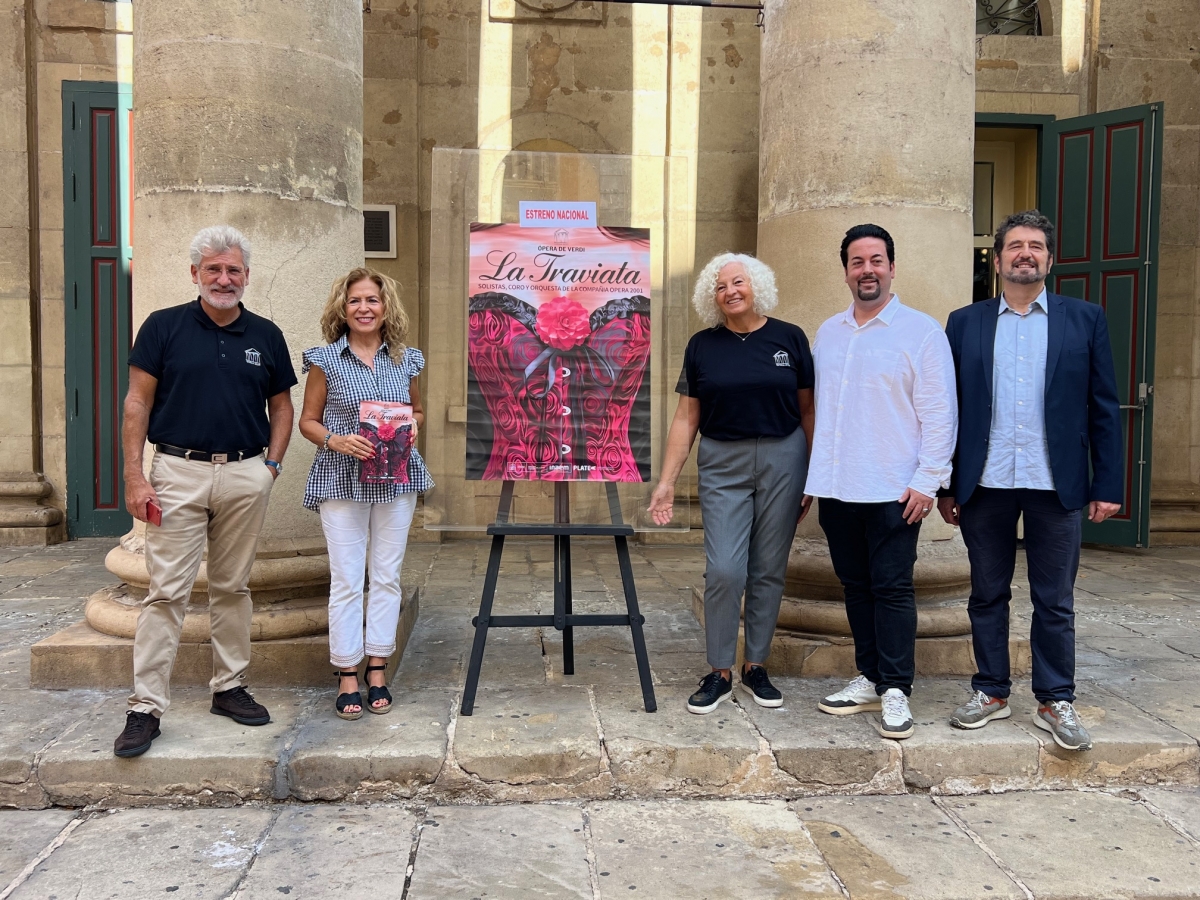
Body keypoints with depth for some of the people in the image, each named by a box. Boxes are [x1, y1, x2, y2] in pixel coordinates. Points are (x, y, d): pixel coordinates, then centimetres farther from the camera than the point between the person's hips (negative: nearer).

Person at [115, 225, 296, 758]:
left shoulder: (266, 335, 8)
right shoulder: (163, 327, 1)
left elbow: (281, 406, 14)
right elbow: (137, 403, 0)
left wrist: (272, 464, 1)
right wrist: (134, 477, -7)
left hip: (245, 476, 3)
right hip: (178, 473, -2)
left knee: (233, 588, 11)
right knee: (166, 591, -3)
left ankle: (229, 687, 24)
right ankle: (146, 707, 4)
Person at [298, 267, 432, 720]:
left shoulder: (405, 359, 6)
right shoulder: (325, 360, -1)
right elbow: (308, 420, 2)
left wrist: (412, 426, -3)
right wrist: (335, 440, -16)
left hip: (396, 479, 3)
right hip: (342, 480, -3)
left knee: (387, 576, 7)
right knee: (346, 580, 0)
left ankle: (377, 670, 18)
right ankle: (347, 676, 11)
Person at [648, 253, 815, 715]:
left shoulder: (789, 339, 2)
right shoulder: (703, 346, 4)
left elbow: (807, 409, 6)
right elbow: (686, 417, 4)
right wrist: (666, 481, -1)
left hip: (782, 460, 0)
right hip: (723, 464, 0)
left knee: (768, 570, 7)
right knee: (724, 570, -7)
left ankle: (756, 667, 22)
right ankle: (719, 673, 9)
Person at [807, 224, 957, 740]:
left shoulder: (921, 332, -3)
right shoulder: (828, 333, 13)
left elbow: (939, 413, -6)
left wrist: (928, 481, -12)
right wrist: (817, 478, 12)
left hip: (893, 489, -5)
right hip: (836, 487, 5)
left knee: (892, 589, -2)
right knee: (856, 586, 12)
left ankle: (895, 690, 8)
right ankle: (869, 679, 23)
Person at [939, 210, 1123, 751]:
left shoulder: (1085, 319, 6)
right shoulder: (964, 323, 6)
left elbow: (1103, 408, 4)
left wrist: (1108, 484, -2)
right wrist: (945, 485, 1)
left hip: (1057, 485, -1)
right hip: (985, 485, 1)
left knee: (1055, 602, 6)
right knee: (987, 596, 11)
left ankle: (1055, 702, 20)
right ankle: (991, 692, 24)